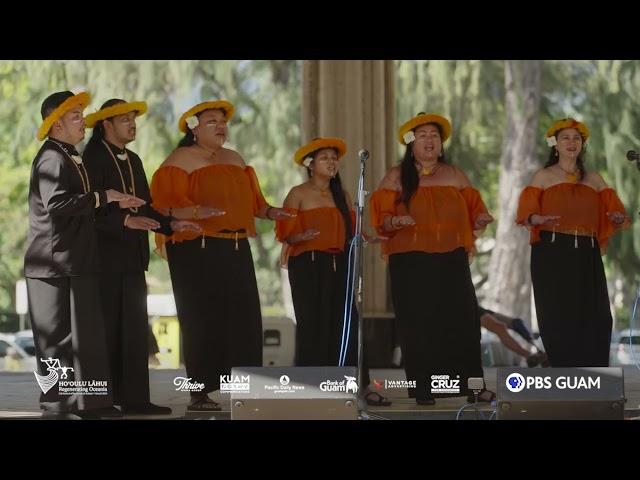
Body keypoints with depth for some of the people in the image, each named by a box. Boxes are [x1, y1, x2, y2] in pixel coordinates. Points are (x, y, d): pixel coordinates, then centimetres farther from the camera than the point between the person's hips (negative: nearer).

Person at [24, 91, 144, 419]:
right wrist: (102, 197, -21)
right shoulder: (52, 158, -14)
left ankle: (88, 401, 16)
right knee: (58, 334, -6)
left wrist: (116, 204, 14)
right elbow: (57, 203, -28)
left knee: (85, 331, 11)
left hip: (76, 261, 10)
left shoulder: (71, 157, 18)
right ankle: (56, 404, -1)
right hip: (56, 261, -10)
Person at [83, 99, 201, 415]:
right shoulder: (94, 159, -9)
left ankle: (135, 399, 7)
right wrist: (125, 220, -28)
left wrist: (170, 224, 6)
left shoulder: (133, 160, 17)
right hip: (106, 257, -8)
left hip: (132, 257, 8)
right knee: (106, 330, -3)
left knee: (135, 330, 6)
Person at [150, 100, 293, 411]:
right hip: (196, 250, -6)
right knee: (203, 321, -7)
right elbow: (167, 203, -13)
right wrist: (195, 212, -31)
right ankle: (199, 393, -2)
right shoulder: (180, 160, -2)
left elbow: (250, 198, 23)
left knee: (243, 318, 0)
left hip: (235, 251, 6)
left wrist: (268, 211, 2)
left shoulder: (234, 160, 21)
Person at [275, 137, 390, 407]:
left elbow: (351, 231, 22)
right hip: (308, 265, -5)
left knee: (346, 323, -1)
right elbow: (286, 233, -5)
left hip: (339, 265, 5)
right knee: (313, 324, -7)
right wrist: (302, 237, -24)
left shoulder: (342, 196, 18)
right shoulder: (299, 194, 2)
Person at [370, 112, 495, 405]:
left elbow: (471, 211, 14)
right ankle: (423, 390, 0)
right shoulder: (397, 177, 8)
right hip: (411, 262, -2)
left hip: (451, 260, 2)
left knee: (461, 319, -6)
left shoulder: (454, 175, 16)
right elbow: (382, 217, 1)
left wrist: (480, 219, -8)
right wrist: (395, 221, -20)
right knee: (418, 324, -4)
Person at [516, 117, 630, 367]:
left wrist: (618, 218, -15)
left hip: (586, 256, 3)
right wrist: (538, 219, -24)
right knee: (558, 317, -8)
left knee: (594, 317, -7)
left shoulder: (593, 180, 19)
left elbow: (612, 212, 9)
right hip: (552, 255, -3)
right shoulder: (543, 177, 10)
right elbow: (527, 213, -2)